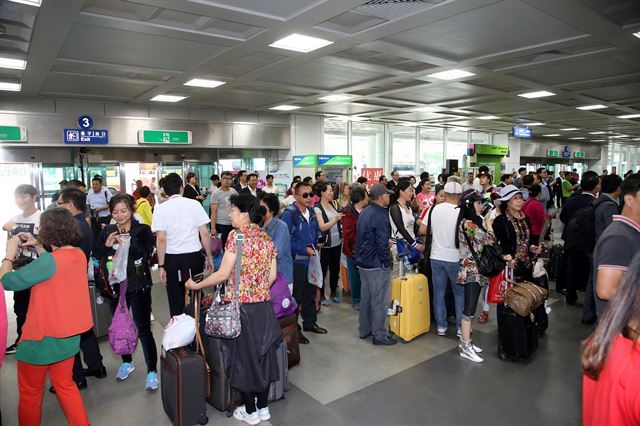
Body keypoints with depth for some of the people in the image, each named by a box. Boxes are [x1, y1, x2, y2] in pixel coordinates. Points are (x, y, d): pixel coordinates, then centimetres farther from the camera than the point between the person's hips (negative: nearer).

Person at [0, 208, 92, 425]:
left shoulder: (50, 260, -26)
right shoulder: (79, 254, -3)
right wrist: (38, 247, 11)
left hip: (43, 339, -7)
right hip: (69, 335, 7)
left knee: (30, 393, 16)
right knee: (65, 384, 23)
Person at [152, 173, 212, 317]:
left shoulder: (160, 209, -4)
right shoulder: (194, 204, -2)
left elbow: (161, 239, -9)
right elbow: (205, 234, -3)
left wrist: (161, 266, -2)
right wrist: (209, 257, 7)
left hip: (172, 259, -1)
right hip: (194, 256, 1)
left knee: (176, 302, 12)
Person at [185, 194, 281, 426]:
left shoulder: (237, 235, -13)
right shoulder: (267, 238, 5)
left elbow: (223, 274, -14)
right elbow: (272, 276, 6)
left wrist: (196, 285, -2)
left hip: (239, 305, -5)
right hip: (263, 306, 6)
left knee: (242, 356, 11)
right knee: (262, 354, 17)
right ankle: (263, 407, 31)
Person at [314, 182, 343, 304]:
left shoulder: (333, 204, 5)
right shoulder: (317, 208, -14)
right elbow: (322, 227, -21)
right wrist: (335, 219, -29)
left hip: (337, 242, 6)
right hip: (325, 244, -6)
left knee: (335, 268, 16)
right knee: (323, 270, 6)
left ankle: (334, 292, 32)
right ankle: (321, 295, 21)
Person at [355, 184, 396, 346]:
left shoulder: (364, 212, 9)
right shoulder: (380, 216, -20)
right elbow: (382, 244, -22)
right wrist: (387, 263, -10)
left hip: (363, 263, 9)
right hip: (377, 265, -9)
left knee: (365, 297, 17)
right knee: (379, 301, 2)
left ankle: (364, 330, 28)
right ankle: (379, 335, 11)